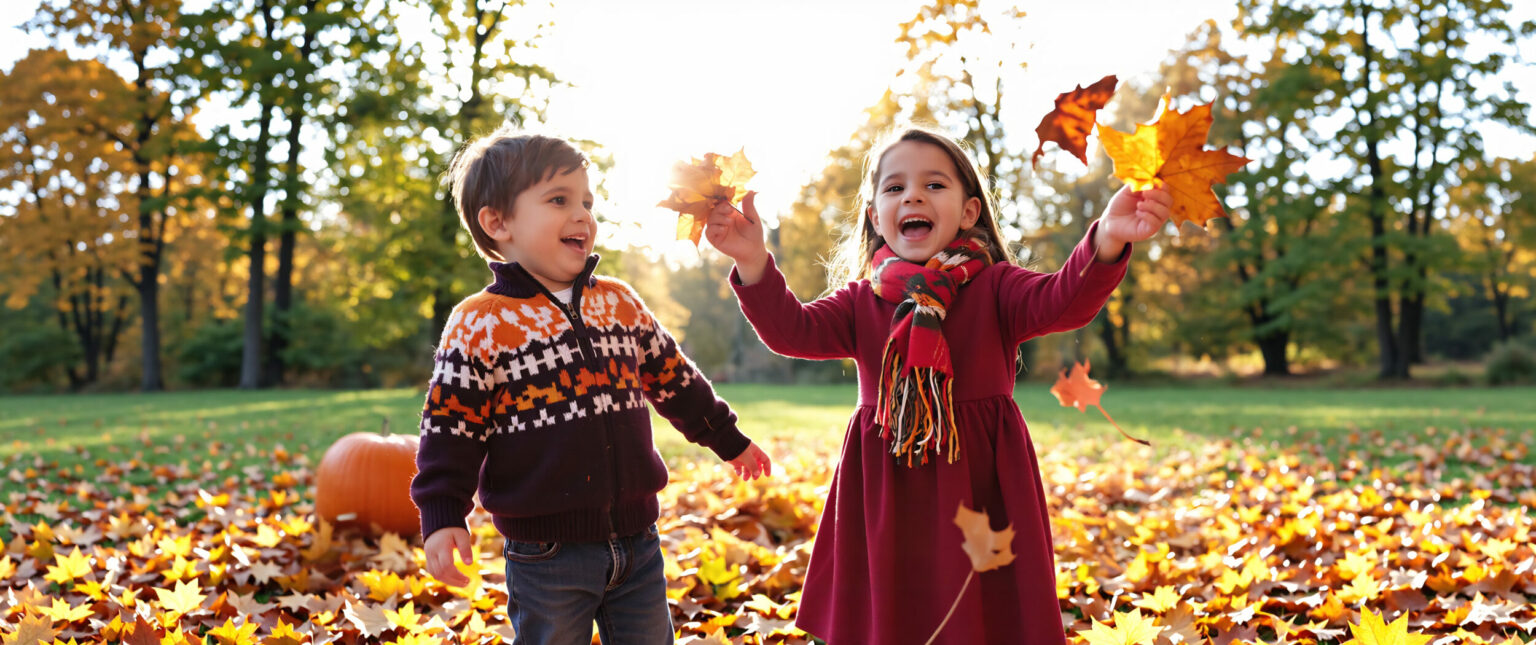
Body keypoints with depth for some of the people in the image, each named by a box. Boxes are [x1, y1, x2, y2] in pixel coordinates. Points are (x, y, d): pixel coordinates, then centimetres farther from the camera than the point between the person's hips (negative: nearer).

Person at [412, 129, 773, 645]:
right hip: (546, 556, -4)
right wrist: (442, 519, -15)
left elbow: (673, 380, 18)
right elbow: (452, 427, -7)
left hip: (637, 542, 5)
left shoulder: (621, 303, 7)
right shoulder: (479, 326, -7)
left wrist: (729, 442, 25)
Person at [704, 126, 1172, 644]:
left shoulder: (994, 287, -1)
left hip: (980, 491, -2)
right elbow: (792, 330, -5)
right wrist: (754, 263, -21)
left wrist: (1107, 241, -39)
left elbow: (1062, 302, -19)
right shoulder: (862, 300, 7)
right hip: (886, 501, 2)